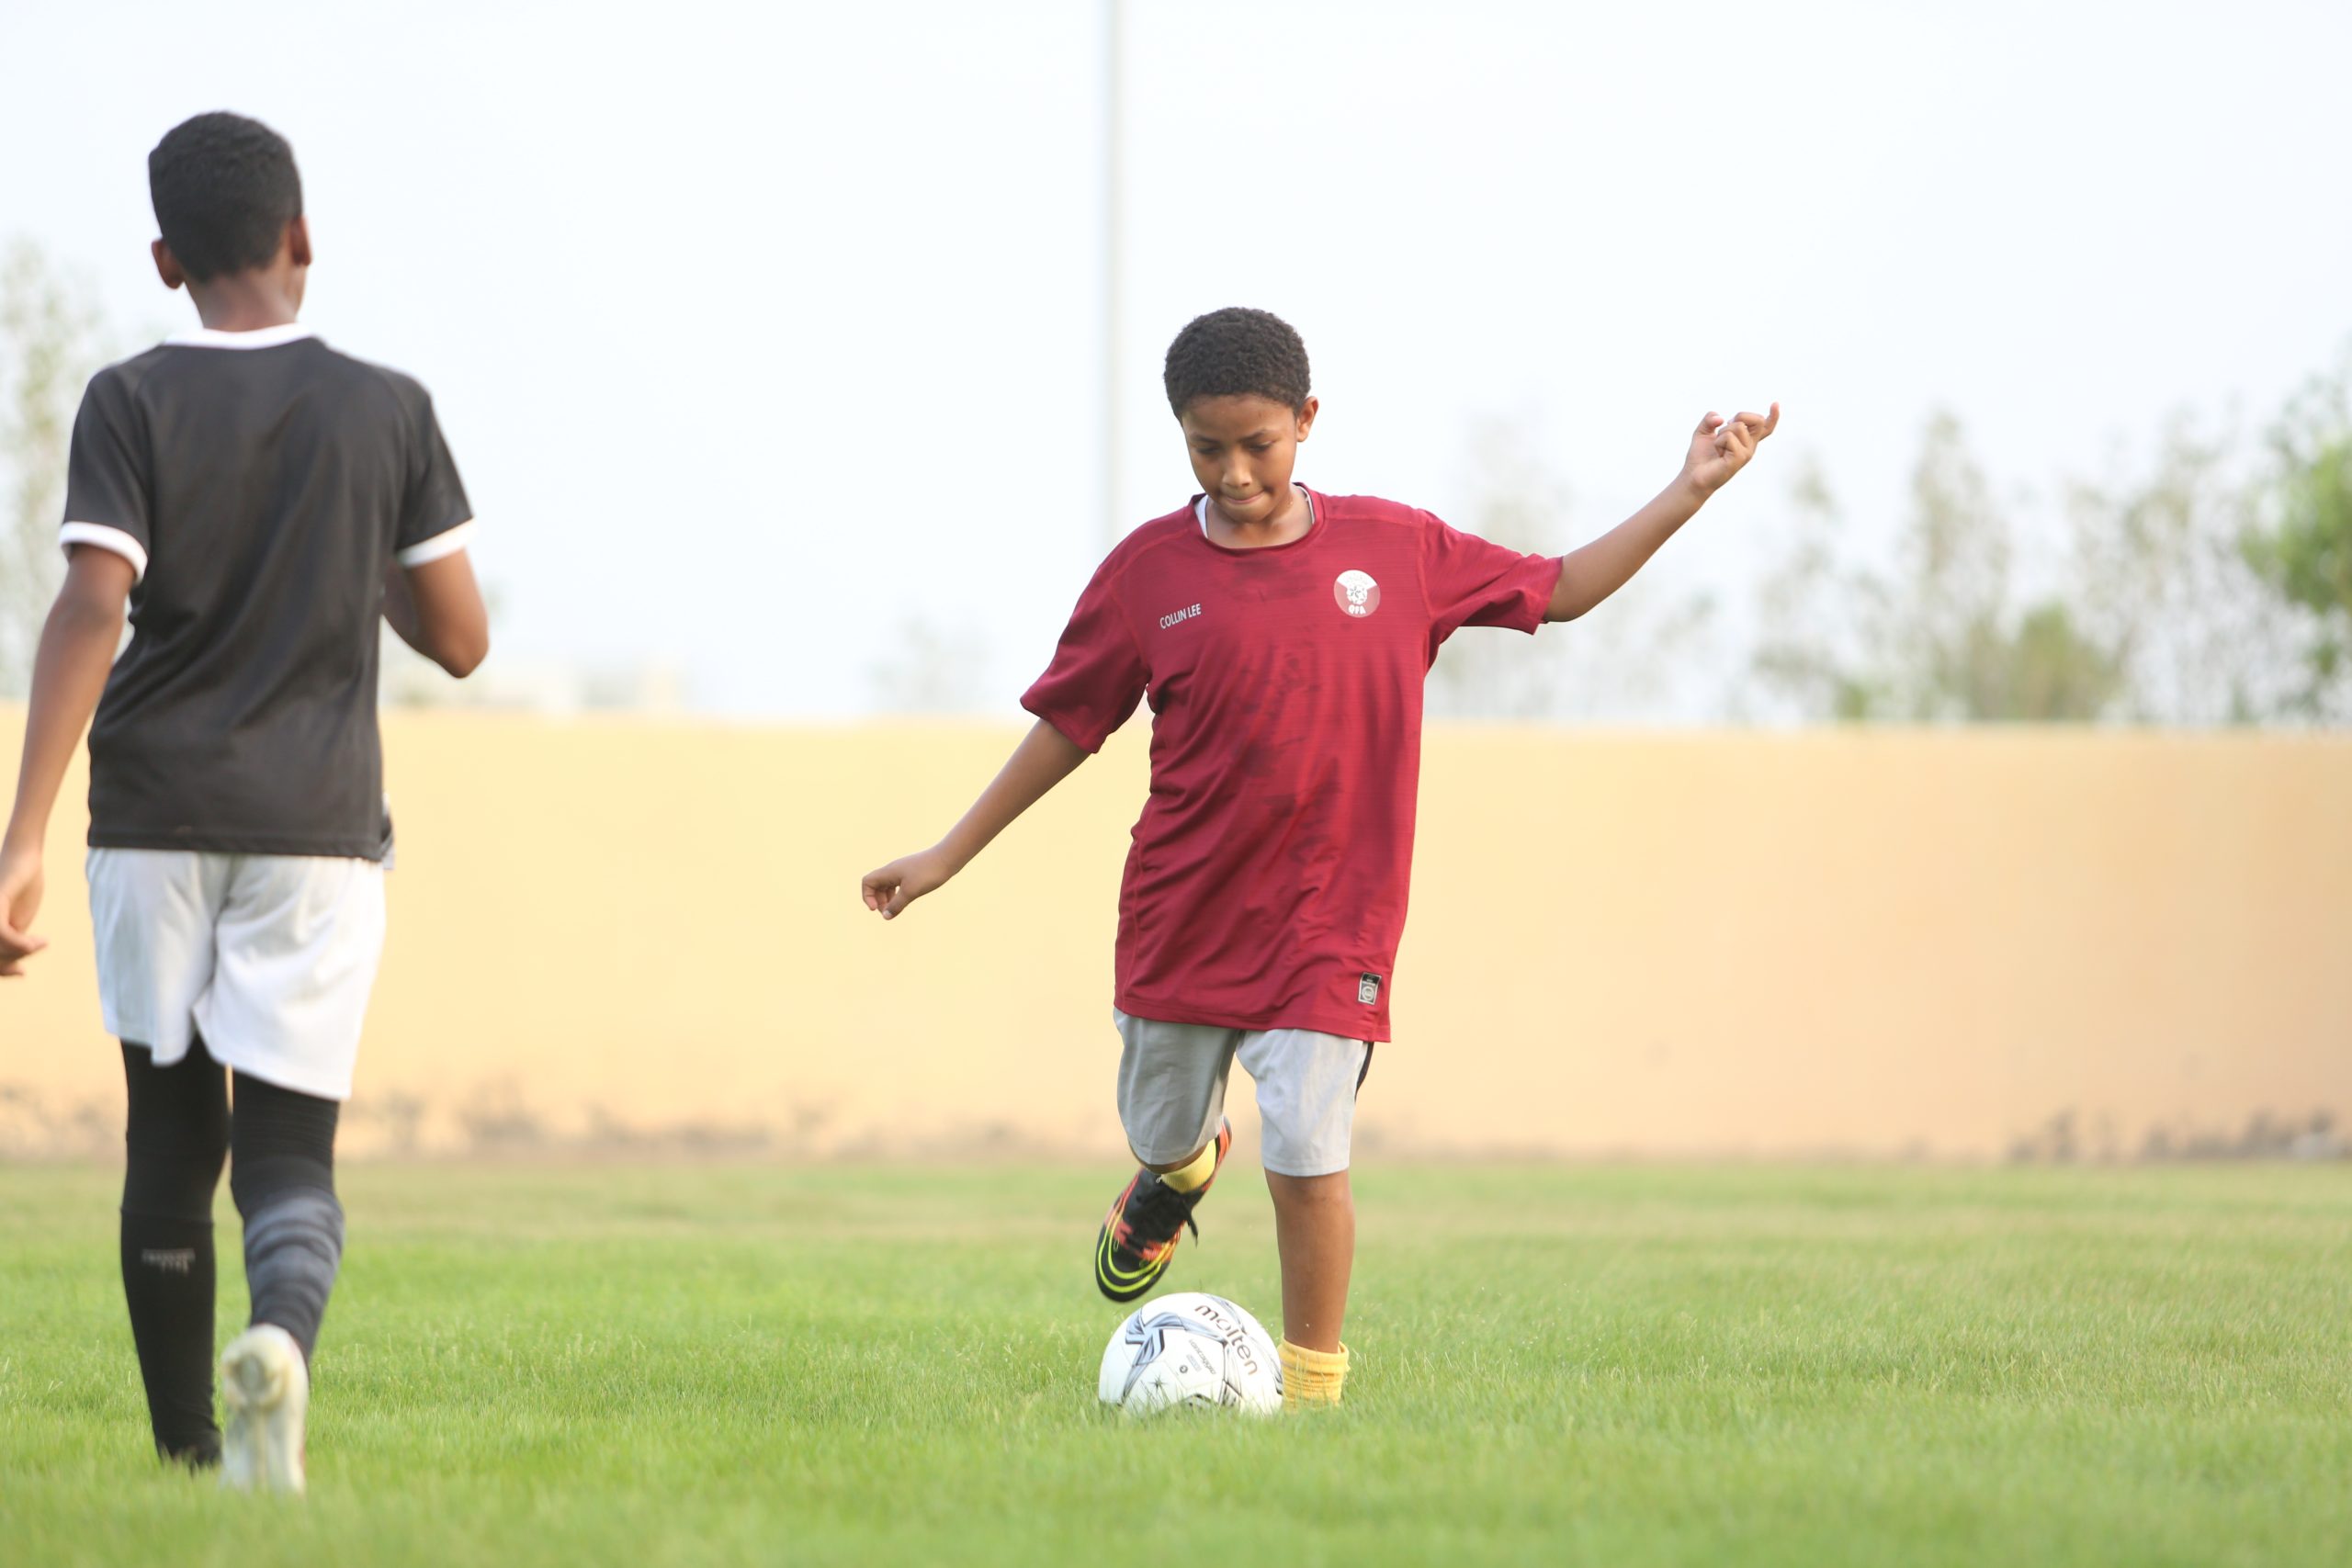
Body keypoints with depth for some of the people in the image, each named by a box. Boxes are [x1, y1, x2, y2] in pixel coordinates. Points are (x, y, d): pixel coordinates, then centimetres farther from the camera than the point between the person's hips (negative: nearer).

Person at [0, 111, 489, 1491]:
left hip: (157, 819, 0)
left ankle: (189, 1464, 17)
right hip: (317, 830, 0)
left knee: (172, 1137, 13)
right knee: (290, 1152, -2)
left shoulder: (131, 406, -3)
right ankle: (284, 1337, -35)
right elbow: (461, 640, 3)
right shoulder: (387, 412, 1)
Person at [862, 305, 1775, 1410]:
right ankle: (1180, 1170, 56)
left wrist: (1689, 493, 6)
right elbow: (1067, 725, 6)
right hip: (1179, 921, 2)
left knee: (1307, 1160, -13)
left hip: (1326, 925, -2)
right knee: (1162, 1135, 18)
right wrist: (948, 856, 8)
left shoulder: (1398, 548, -1)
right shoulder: (1148, 571, -3)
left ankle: (1314, 1392, 2)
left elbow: (1556, 591, 11)